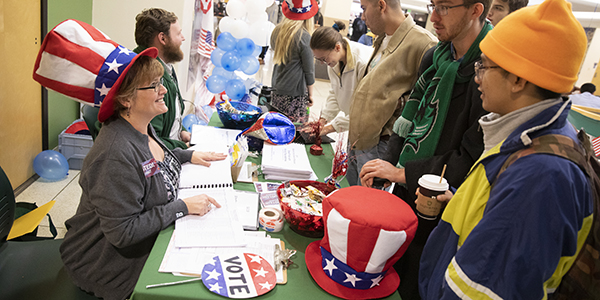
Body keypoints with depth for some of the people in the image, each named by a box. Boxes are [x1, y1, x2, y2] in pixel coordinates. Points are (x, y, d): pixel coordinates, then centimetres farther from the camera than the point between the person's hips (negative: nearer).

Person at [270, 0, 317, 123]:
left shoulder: (277, 30, 1)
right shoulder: (304, 37, -17)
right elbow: (309, 70, -9)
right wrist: (310, 94, 2)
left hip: (277, 87, 7)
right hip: (295, 93, -7)